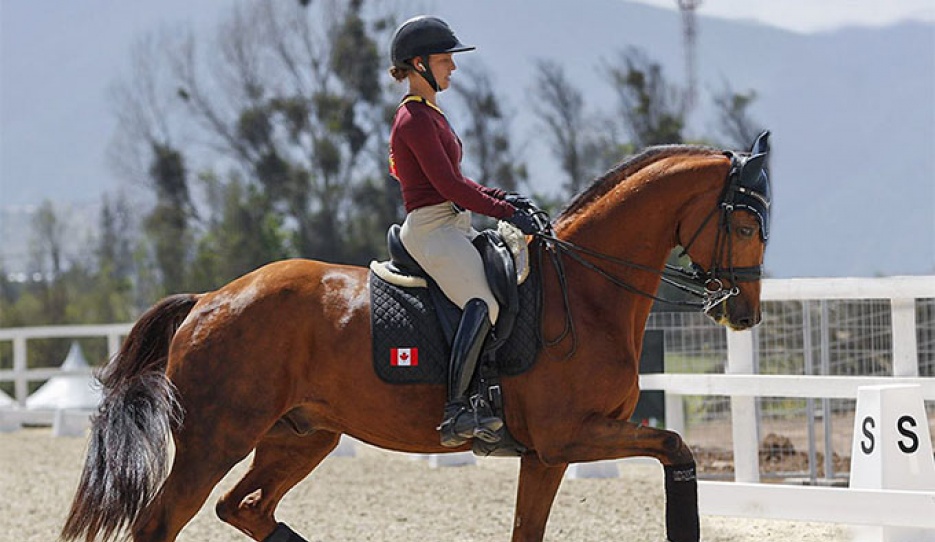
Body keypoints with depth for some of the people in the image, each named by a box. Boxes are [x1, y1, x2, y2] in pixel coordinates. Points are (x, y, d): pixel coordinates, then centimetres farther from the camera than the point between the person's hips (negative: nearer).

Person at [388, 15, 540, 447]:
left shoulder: (430, 114, 20)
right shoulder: (416, 120, -12)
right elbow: (447, 185, -18)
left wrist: (499, 197, 8)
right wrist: (505, 211, -14)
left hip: (453, 227, 11)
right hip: (431, 229, -11)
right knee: (485, 301, -28)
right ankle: (456, 411, -32)